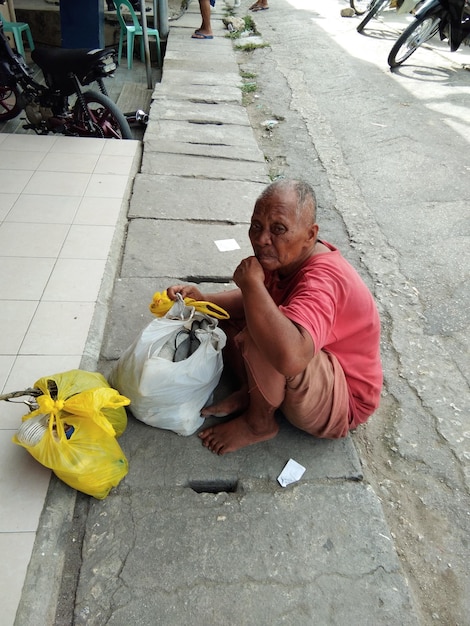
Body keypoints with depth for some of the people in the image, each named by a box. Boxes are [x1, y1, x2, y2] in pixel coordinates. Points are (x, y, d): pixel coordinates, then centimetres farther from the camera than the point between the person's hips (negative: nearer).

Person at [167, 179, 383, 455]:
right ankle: (249, 392, -1)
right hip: (314, 371, 8)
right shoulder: (285, 258, -7)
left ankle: (259, 422, -9)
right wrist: (202, 299, -12)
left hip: (343, 404, -8)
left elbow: (289, 357, -53)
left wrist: (252, 282, -38)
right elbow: (252, 302, 8)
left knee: (261, 337, -36)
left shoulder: (322, 280, -35)